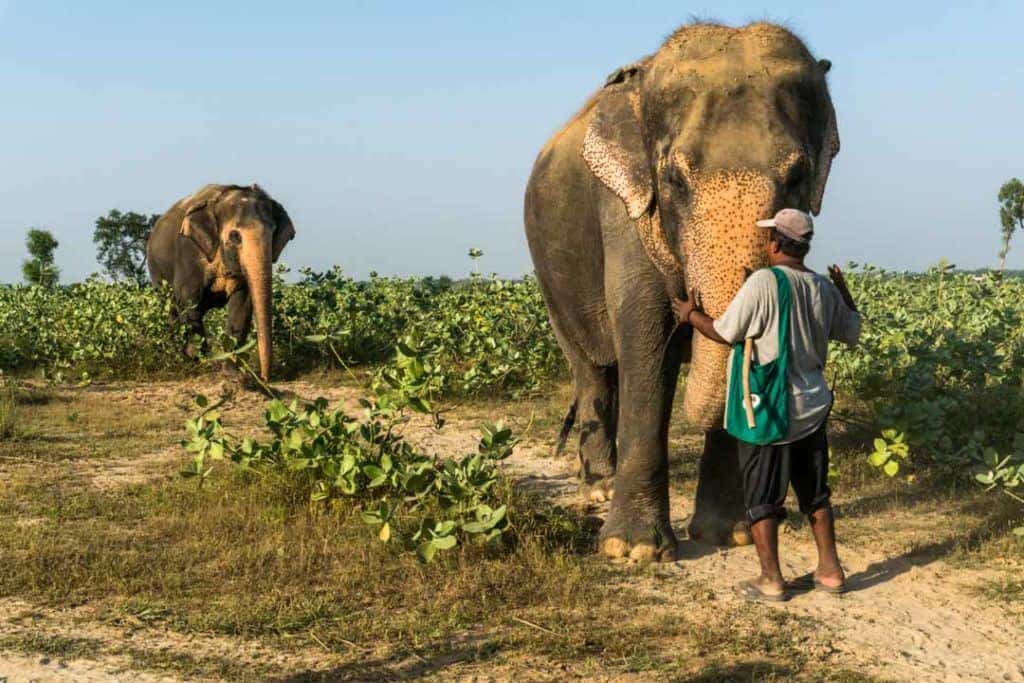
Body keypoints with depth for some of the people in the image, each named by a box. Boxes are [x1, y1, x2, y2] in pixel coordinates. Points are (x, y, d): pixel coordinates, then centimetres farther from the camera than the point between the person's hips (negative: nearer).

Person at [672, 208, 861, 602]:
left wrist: (692, 314, 6)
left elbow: (725, 333, -13)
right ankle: (830, 571, 22)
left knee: (761, 496, 5)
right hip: (813, 407, 6)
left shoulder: (764, 282, -17)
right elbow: (852, 333, 17)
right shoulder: (824, 289, 4)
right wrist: (844, 290, 33)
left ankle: (771, 581, 9)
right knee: (815, 492, 17)